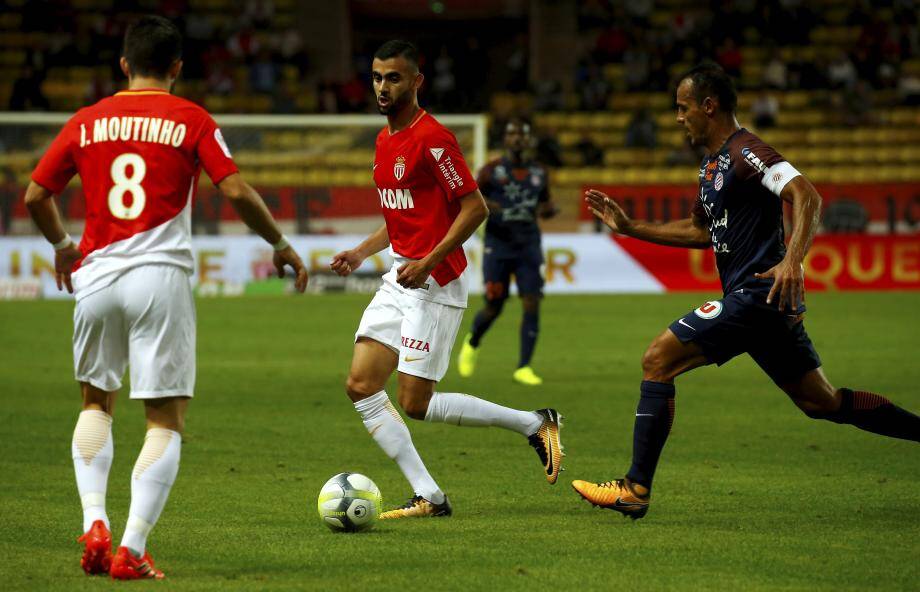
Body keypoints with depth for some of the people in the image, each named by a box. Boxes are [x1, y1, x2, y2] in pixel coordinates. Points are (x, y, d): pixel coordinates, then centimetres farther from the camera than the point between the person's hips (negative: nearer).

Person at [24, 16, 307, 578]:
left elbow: (35, 195, 14)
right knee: (167, 420, 3)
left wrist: (62, 246, 31)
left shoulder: (87, 121, 10)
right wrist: (282, 245, 7)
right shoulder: (192, 120, 2)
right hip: (161, 276, -3)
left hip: (96, 275, 3)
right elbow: (238, 191, -7)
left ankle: (94, 523, 5)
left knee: (97, 400, 23)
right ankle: (132, 549, -8)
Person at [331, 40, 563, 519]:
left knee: (414, 404, -8)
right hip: (399, 279, 9)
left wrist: (428, 263, -22)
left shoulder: (432, 139, -15)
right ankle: (429, 497, 1)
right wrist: (361, 253, 13)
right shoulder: (385, 140, 14)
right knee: (360, 386, -1)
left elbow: (475, 208, -17)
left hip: (435, 284, -9)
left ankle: (533, 424, 7)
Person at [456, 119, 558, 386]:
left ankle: (523, 367, -4)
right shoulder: (491, 171, -1)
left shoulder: (539, 173, 9)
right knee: (494, 308, 0)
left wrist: (549, 209, -1)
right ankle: (472, 343, 32)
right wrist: (481, 206, -20)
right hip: (498, 246, -3)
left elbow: (545, 204, 22)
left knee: (532, 305, -10)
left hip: (528, 247, 3)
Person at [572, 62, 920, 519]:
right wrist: (629, 227, 26)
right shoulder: (712, 163, 20)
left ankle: (635, 489, -11)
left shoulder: (745, 152, -11)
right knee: (821, 402, 14)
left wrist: (793, 260, -37)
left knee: (657, 360, -11)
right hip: (761, 302, 10)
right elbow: (701, 231, 31)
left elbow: (807, 196, -23)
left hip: (758, 293, -10)